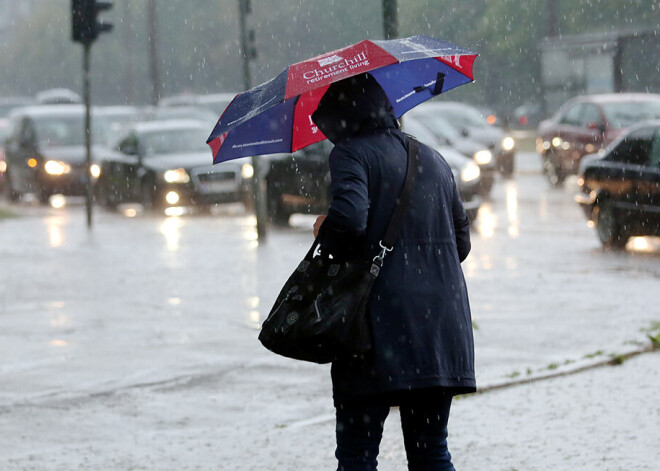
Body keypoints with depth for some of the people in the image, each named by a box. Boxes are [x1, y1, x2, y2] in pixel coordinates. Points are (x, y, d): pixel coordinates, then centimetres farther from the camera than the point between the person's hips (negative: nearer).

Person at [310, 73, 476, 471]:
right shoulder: (433, 159, 18)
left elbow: (348, 220, -21)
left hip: (380, 326, -6)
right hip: (441, 322, 6)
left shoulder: (352, 154, -4)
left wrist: (324, 232, -1)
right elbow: (461, 241, 20)